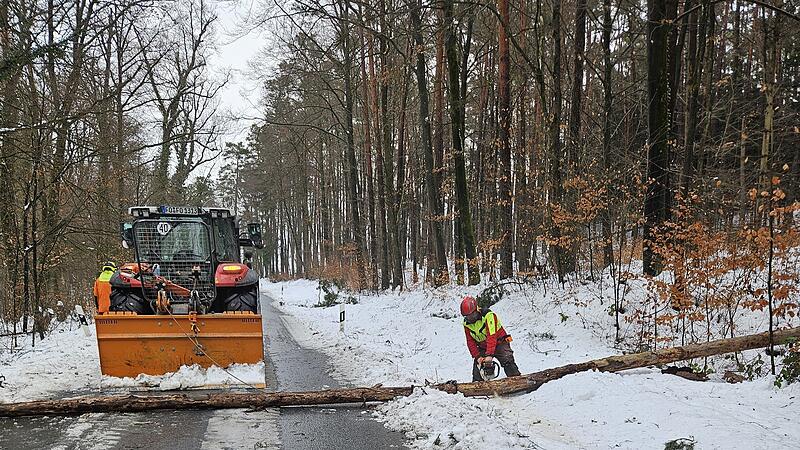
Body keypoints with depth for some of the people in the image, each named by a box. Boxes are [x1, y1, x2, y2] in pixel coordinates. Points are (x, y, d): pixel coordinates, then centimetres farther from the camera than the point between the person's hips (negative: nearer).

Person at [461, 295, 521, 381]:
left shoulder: (488, 315, -26)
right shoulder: (467, 323, -6)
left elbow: (492, 336, -33)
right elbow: (471, 342, -4)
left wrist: (489, 355, -41)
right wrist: (477, 356, -18)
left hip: (499, 343, -5)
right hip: (483, 347, 6)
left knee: (508, 361, -22)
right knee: (477, 366, -4)